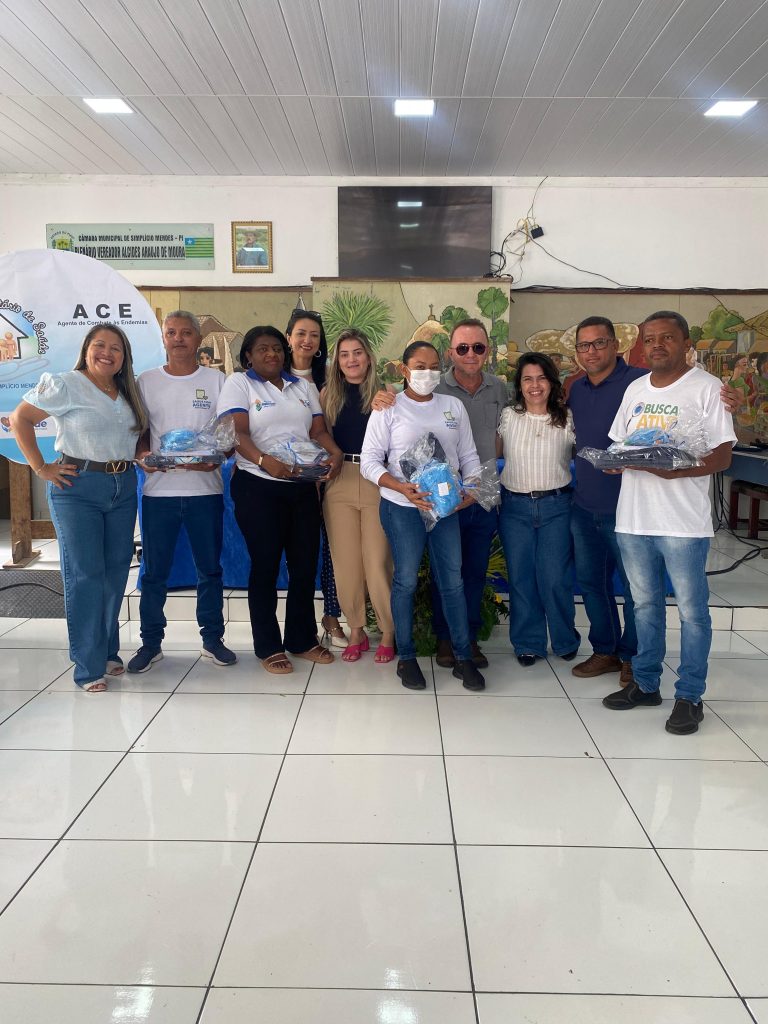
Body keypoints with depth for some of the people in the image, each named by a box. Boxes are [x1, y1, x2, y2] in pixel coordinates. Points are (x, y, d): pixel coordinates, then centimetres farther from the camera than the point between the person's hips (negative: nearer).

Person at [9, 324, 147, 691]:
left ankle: (108, 651, 24)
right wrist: (40, 467, -9)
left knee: (116, 572, 9)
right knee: (84, 575, -3)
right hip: (77, 487, -6)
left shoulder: (128, 394, 12)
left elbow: (137, 436, 20)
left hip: (124, 488, 6)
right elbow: (20, 418, -6)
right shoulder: (65, 385, -6)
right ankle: (89, 666, 5)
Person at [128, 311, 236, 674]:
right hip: (158, 489, 1)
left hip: (205, 489, 0)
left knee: (210, 569, 8)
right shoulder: (146, 381, 8)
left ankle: (212, 638, 21)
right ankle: (150, 643, 18)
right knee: (154, 571, 6)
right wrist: (142, 456, -12)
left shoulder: (216, 380, 5)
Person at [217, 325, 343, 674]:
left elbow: (319, 429, 9)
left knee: (305, 564, 8)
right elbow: (237, 432, -13)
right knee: (265, 566, 2)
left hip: (303, 486, 5)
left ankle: (303, 639, 22)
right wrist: (265, 461, -30)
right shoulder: (238, 384, 1)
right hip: (258, 487, -4)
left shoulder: (302, 386, 16)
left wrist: (335, 452, -13)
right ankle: (268, 647, 13)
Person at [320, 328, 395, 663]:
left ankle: (389, 633, 12)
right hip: (339, 482, 2)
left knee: (378, 561, -3)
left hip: (378, 481, -2)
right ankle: (355, 630, 20)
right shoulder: (328, 394, 9)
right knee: (346, 561, 5)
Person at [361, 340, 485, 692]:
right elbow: (370, 461, -8)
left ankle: (463, 658, 16)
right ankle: (406, 657, 18)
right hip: (402, 508, -3)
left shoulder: (453, 406, 10)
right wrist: (403, 488, -23)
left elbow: (469, 455, 12)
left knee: (453, 581, 6)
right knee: (406, 581, 4)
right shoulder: (389, 409, -3)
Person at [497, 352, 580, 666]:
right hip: (515, 506, 1)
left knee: (555, 578, 0)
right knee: (520, 578, 7)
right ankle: (528, 643, 23)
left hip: (556, 506, -1)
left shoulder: (567, 419, 1)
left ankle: (565, 640, 22)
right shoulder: (508, 417, 3)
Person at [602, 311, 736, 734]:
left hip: (683, 522, -5)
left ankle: (689, 696, 16)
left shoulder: (706, 388, -5)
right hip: (633, 518, 6)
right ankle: (645, 684, 29)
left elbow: (722, 457, -9)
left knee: (691, 611, 3)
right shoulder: (635, 389, 14)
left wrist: (676, 470, -24)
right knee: (645, 604, 16)